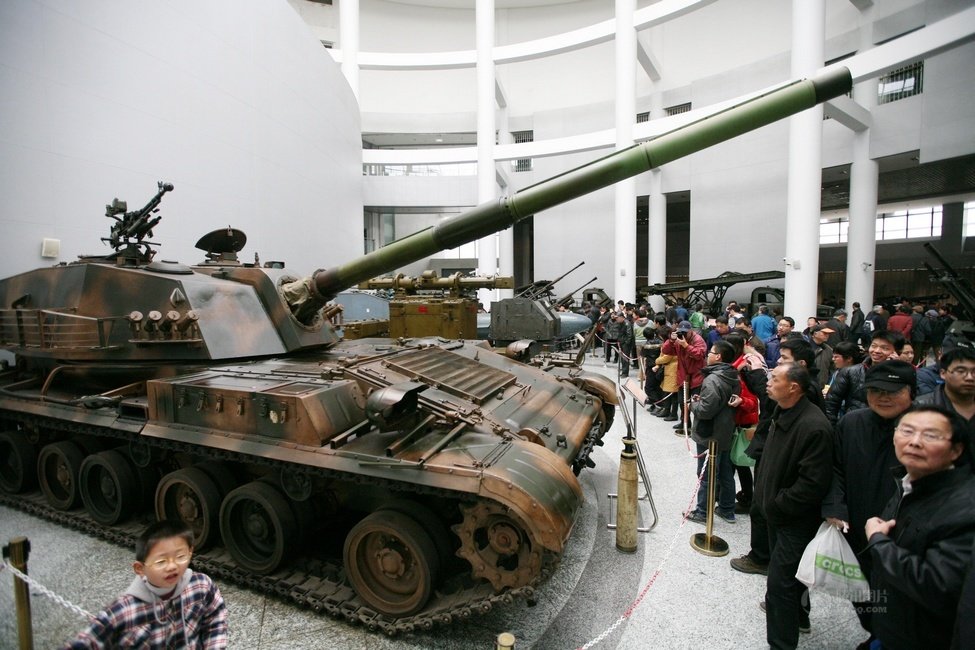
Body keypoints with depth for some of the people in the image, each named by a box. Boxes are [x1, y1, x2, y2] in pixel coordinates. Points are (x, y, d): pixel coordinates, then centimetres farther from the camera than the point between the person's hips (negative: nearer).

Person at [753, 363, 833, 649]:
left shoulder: (814, 427, -28)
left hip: (796, 519, -9)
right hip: (777, 511, 9)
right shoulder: (782, 413, 1)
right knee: (788, 572, 28)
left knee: (780, 582, -2)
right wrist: (763, 493, 10)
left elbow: (812, 484, -27)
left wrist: (777, 505, -18)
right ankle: (797, 614, 50)